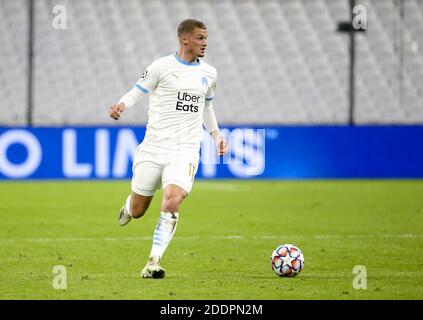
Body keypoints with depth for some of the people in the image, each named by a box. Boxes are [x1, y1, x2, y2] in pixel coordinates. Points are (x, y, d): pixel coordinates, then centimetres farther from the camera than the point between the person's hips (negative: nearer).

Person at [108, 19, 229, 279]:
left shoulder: (209, 73, 11)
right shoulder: (162, 67, -3)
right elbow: (137, 92, 0)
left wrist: (216, 134, 19)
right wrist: (121, 105, -21)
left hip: (185, 152, 2)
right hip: (154, 147, -2)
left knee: (172, 203, -23)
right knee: (137, 211, 7)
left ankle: (154, 263, -16)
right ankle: (128, 206, 46)